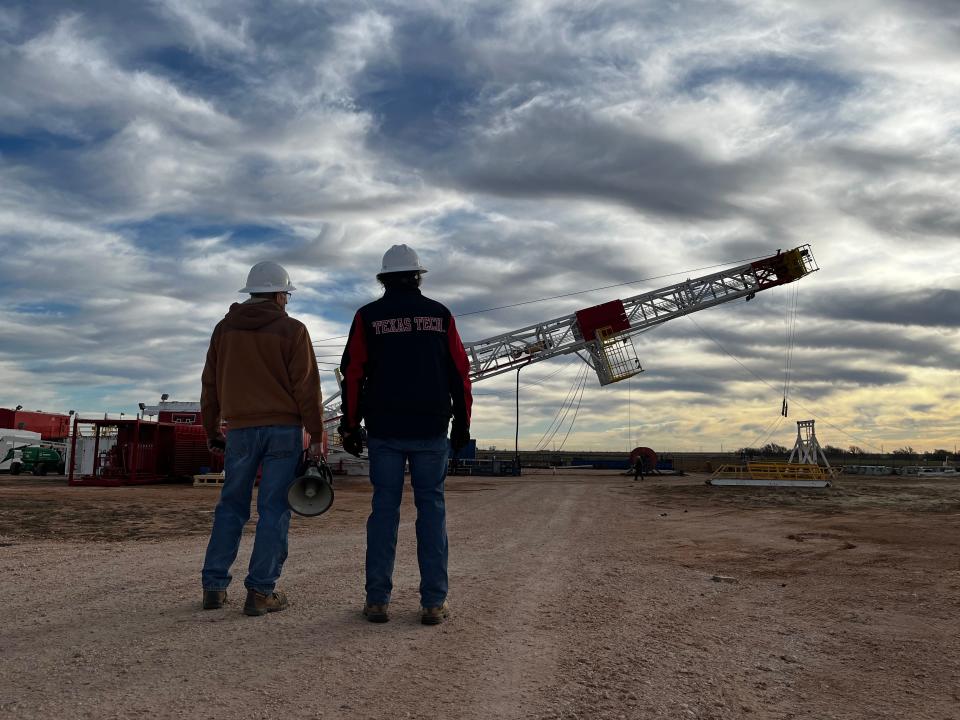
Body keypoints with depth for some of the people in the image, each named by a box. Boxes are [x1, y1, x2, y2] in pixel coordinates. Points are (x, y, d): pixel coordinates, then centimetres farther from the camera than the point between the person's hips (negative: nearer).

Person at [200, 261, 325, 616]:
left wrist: (211, 430, 20)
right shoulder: (291, 330, -3)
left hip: (240, 429, 4)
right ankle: (261, 591, 0)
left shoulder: (224, 328, 10)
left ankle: (214, 586, 12)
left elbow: (210, 384, 13)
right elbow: (306, 387, -7)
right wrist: (317, 435, -3)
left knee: (231, 507, 13)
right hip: (283, 429, -4)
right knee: (274, 510, 0)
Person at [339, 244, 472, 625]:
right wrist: (462, 423, 11)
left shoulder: (368, 316, 3)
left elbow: (353, 374, 1)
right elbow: (460, 372, 5)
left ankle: (378, 601, 5)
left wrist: (350, 426, 7)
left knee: (384, 509, 4)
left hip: (384, 430, 0)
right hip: (432, 430, 0)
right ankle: (433, 602, 2)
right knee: (431, 508, 4)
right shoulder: (440, 314, 6)